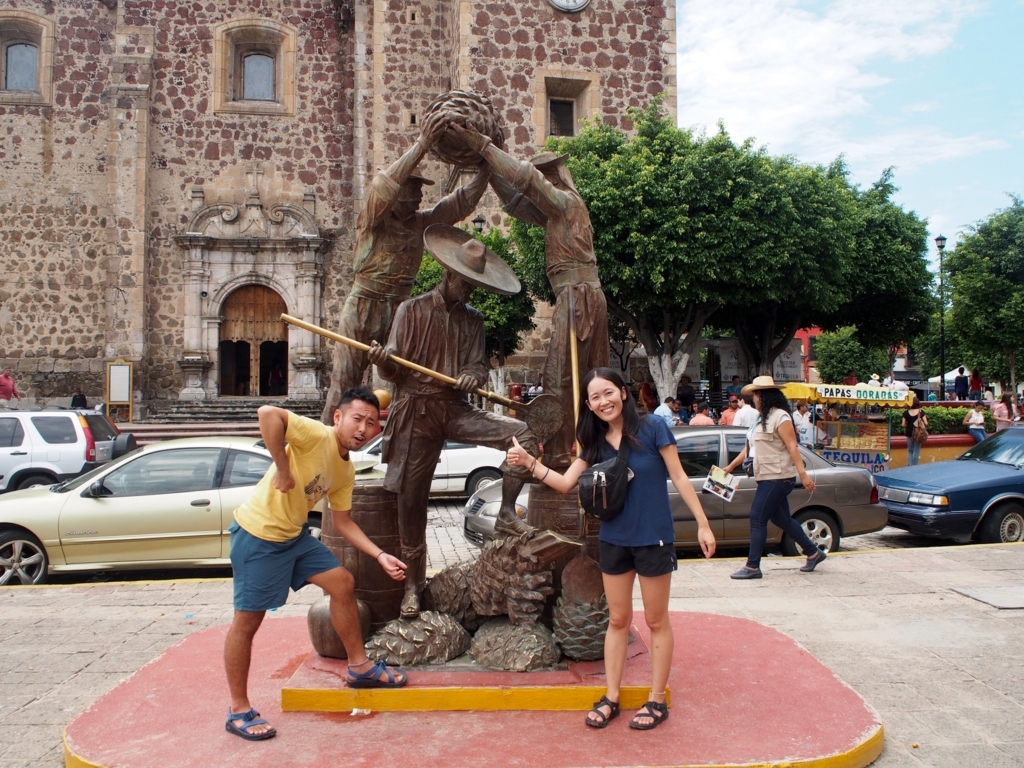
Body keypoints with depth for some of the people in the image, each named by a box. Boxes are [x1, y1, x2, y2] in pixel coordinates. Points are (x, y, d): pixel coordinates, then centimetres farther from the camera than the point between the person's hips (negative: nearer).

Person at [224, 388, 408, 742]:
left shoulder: (346, 471, 5)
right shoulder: (317, 435, -21)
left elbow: (343, 521, 12)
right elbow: (268, 413, -36)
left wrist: (380, 556, 4)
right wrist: (282, 470, -31)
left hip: (295, 535, 9)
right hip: (258, 535, -9)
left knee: (342, 583, 10)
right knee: (247, 621, 1)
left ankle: (359, 667, 25)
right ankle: (238, 711, 15)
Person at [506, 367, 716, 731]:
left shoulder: (652, 428, -12)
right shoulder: (596, 443, 2)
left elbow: (679, 478, -8)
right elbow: (566, 483, -1)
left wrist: (703, 524, -10)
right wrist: (529, 462, -15)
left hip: (653, 538, -4)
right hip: (614, 540, 5)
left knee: (656, 621, 9)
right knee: (618, 620, 14)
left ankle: (657, 700, 21)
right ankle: (611, 698, 23)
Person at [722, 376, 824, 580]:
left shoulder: (780, 417, -13)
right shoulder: (763, 418, 17)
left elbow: (792, 446, -19)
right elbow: (750, 447, 22)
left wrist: (803, 474, -25)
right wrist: (731, 466, 24)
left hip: (778, 478, -10)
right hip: (768, 478, 10)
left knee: (757, 519, -8)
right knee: (781, 519, 14)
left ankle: (752, 566, -3)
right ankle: (813, 553, 27)